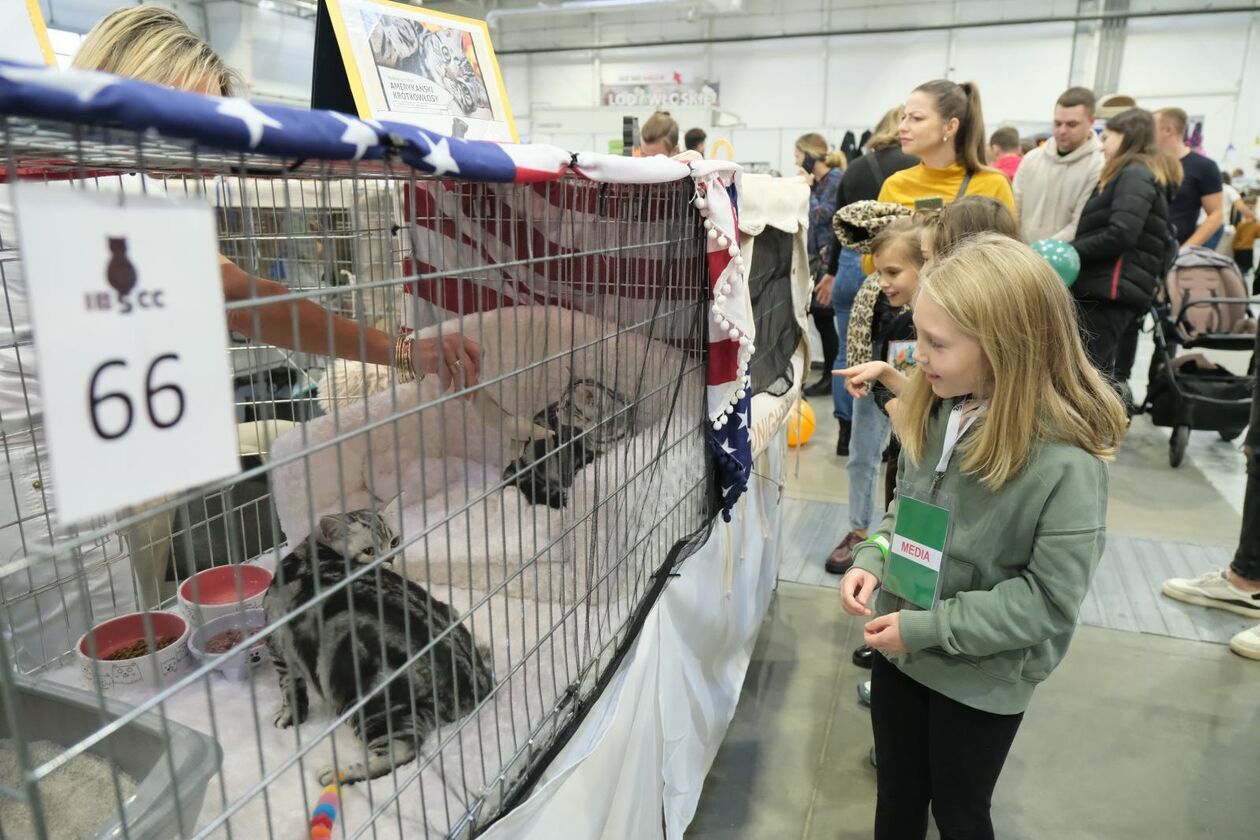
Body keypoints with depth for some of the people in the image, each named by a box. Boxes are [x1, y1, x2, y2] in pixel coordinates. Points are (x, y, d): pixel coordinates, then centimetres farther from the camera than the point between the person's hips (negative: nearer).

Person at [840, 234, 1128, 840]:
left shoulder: (1067, 463, -26)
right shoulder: (937, 409, -8)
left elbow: (1048, 599, -21)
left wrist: (928, 628, -21)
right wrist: (872, 560, -10)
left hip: (981, 679, -5)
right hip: (899, 651, 5)